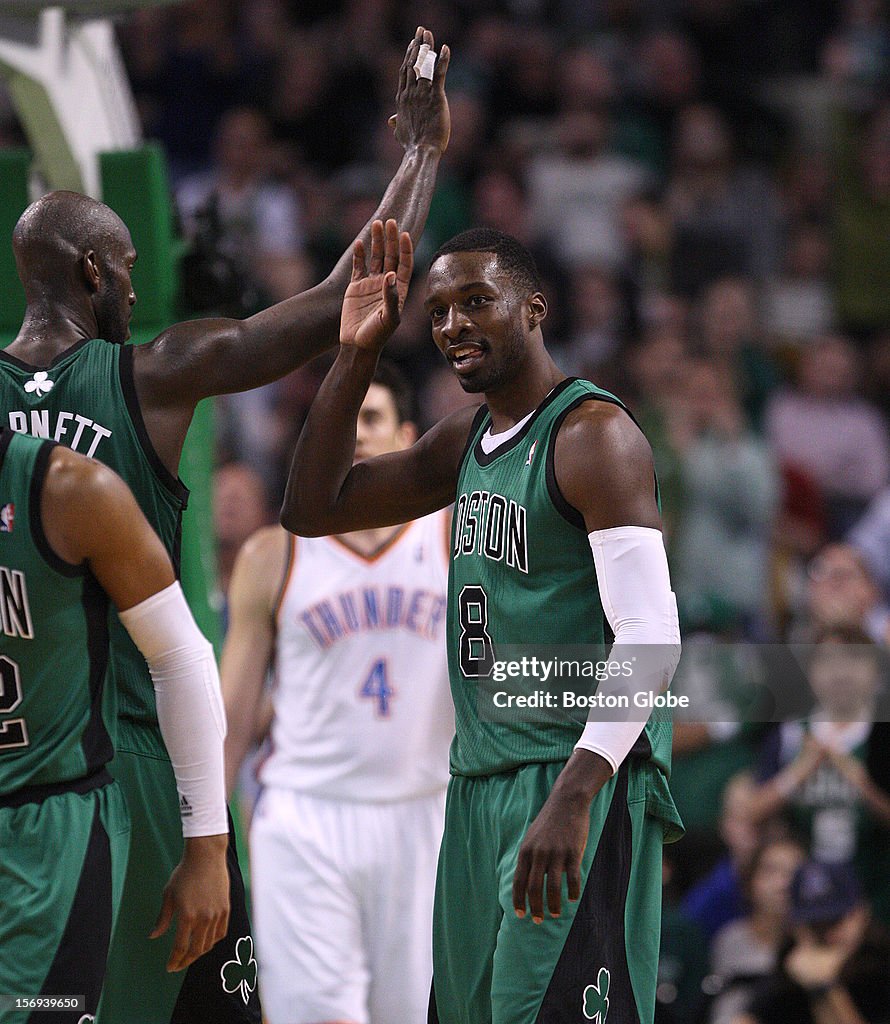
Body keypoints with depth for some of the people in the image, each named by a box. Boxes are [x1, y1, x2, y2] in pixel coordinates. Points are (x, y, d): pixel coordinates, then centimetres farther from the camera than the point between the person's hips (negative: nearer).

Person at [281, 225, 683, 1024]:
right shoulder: (466, 443, 15)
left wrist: (574, 797, -31)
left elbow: (651, 638, -21)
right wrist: (356, 357, 10)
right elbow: (312, 511, 20)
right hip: (481, 779, 9)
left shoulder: (592, 434, -13)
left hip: (580, 778, -9)